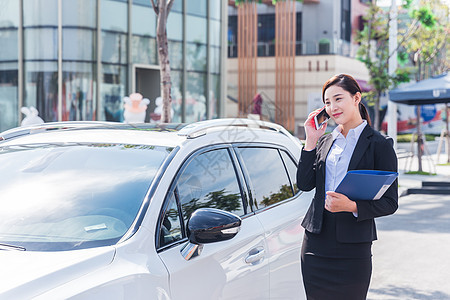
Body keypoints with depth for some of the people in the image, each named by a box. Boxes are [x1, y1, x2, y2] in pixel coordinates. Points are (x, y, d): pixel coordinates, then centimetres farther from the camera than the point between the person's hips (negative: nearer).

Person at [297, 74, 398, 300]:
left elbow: (390, 202, -6)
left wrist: (352, 206, -21)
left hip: (353, 247, -5)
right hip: (316, 242, 5)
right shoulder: (325, 141, 12)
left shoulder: (379, 144, -4)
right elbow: (304, 184, 2)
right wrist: (310, 141, -3)